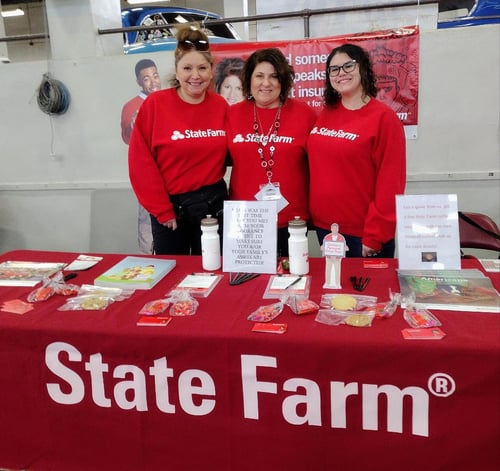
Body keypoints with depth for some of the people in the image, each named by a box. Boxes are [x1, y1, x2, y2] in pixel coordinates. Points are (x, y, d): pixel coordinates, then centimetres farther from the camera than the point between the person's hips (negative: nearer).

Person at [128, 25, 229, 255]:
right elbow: (141, 162, -8)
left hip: (213, 204, 2)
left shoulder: (221, 106, 1)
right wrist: (162, 210, -8)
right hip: (170, 206, -2)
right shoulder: (155, 104, -7)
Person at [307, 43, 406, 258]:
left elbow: (390, 183, -12)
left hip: (363, 232, -5)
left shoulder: (383, 117, -9)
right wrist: (314, 214, 5)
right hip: (324, 226, 5)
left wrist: (375, 236, -14)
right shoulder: (325, 114, 6)